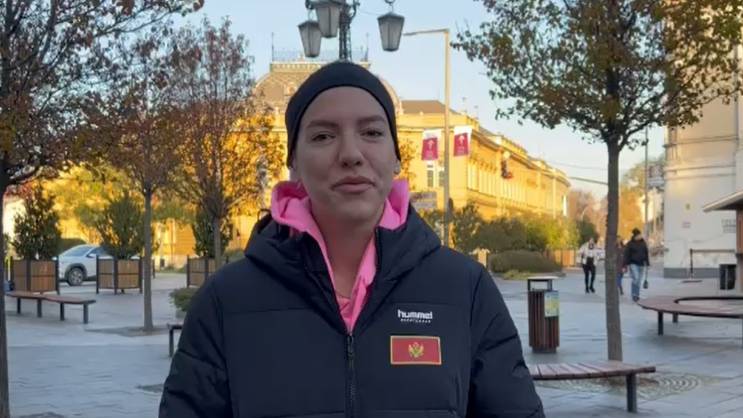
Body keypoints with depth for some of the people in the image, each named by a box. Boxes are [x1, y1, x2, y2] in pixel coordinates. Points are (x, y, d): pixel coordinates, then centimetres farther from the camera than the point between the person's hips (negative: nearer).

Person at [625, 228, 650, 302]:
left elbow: (646, 254, 15)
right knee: (636, 279, -18)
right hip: (633, 264, -5)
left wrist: (647, 264, 13)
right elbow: (626, 255, -6)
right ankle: (635, 295, -12)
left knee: (639, 281, 6)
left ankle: (636, 296, 14)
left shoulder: (643, 243, 9)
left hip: (641, 264, 5)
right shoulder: (630, 244, -5)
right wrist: (626, 265, -11)